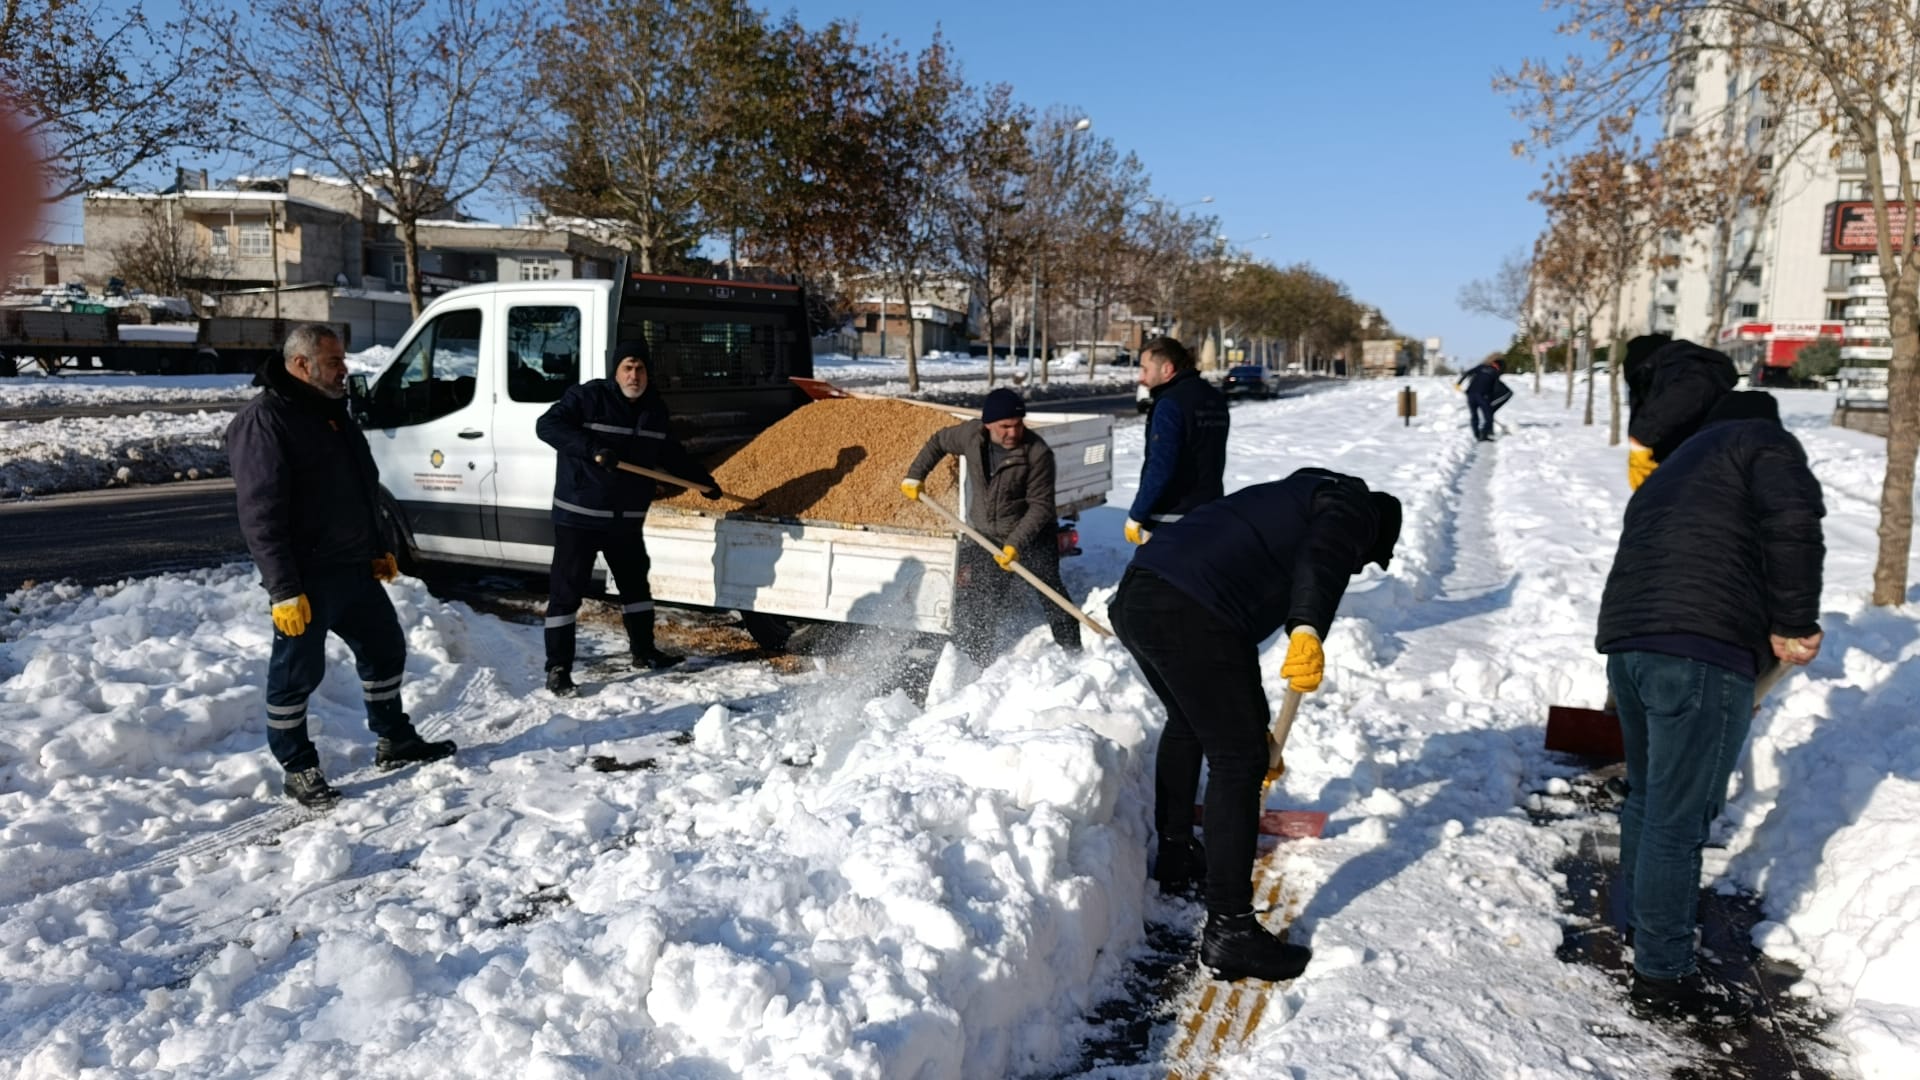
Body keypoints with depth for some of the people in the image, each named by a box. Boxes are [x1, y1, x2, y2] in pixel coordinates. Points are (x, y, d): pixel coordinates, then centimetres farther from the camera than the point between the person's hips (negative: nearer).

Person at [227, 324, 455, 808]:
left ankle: (394, 740, 32)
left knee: (385, 647, 17)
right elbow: (261, 514, -21)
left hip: (353, 568, 9)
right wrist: (284, 590, -24)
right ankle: (298, 769, 17)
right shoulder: (264, 421, -16)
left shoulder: (332, 411, 13)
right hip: (305, 578, -9)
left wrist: (377, 549, 21)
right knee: (297, 674, 4)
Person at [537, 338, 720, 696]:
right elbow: (547, 425, -21)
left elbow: (670, 453, 23)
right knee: (567, 590, -2)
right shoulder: (587, 397, -11)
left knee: (635, 583, 18)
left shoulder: (655, 408, 8)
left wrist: (703, 479, 21)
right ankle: (558, 669, 4)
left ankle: (644, 650, 35)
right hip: (578, 515, -6)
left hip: (627, 519, 6)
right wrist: (593, 448, -33)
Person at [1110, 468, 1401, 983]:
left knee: (1188, 723, 31)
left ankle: (1175, 857, 48)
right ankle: (1229, 932, 6)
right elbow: (1323, 556, -15)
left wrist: (1254, 723, 50)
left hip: (1133, 597, 10)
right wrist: (1308, 630, -31)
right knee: (1238, 762, 1)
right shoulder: (1352, 506, 13)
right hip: (1191, 616, -9)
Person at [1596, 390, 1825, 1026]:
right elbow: (1794, 521, -12)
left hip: (1626, 639, 8)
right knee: (1679, 818, -2)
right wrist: (1794, 624, -5)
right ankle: (1663, 979, 7)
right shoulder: (1764, 441, 10)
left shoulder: (1669, 473, 33)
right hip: (1701, 646, -8)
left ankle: (1639, 921, 40)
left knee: (1647, 797, 25)